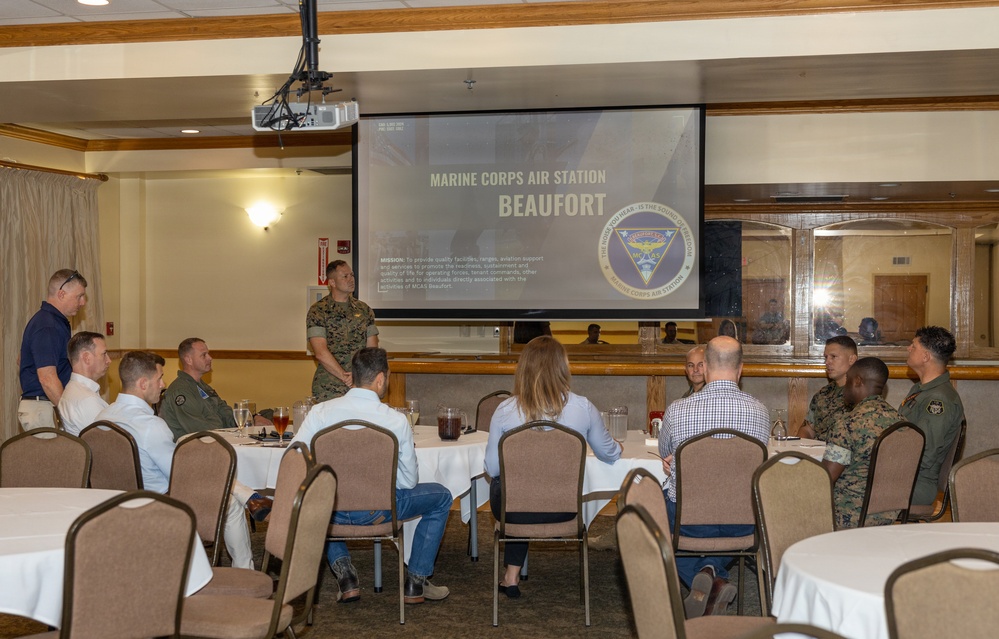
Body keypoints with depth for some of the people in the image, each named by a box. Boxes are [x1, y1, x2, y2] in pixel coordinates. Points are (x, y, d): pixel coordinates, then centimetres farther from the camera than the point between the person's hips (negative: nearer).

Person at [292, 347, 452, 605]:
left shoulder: (320, 412, -9)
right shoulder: (397, 420, -12)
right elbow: (409, 481, -4)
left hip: (332, 510, 2)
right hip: (376, 510, -2)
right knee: (442, 497, 22)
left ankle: (345, 575, 23)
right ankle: (416, 583, 23)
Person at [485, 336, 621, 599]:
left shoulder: (505, 410, -13)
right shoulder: (583, 408, -10)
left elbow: (492, 469, -5)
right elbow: (609, 454, 6)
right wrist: (618, 448, 31)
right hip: (563, 509, 2)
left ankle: (512, 577, 40)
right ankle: (513, 576, 45)